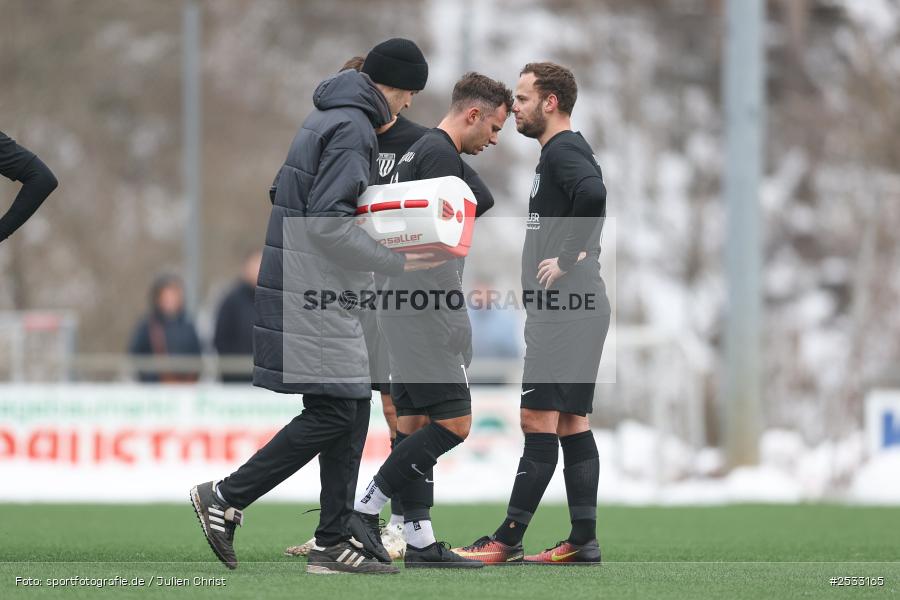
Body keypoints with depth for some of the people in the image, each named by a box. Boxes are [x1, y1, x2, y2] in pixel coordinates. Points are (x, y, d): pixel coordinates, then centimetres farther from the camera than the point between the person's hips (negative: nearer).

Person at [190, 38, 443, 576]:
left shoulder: (330, 117, 17)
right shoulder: (353, 129, -14)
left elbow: (284, 193, 22)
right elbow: (328, 222, -22)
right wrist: (396, 262, -18)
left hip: (321, 294, 11)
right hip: (314, 294, -11)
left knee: (353, 409, 9)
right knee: (335, 412, -9)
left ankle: (333, 543, 8)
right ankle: (227, 497, -3)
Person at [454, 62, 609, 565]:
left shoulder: (564, 151, -12)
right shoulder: (562, 151, 20)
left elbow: (593, 195, -31)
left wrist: (567, 259, -24)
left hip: (564, 310, -11)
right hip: (569, 308, 11)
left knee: (540, 421, -9)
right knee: (571, 423, 9)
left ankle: (508, 540, -10)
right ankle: (584, 540, 9)